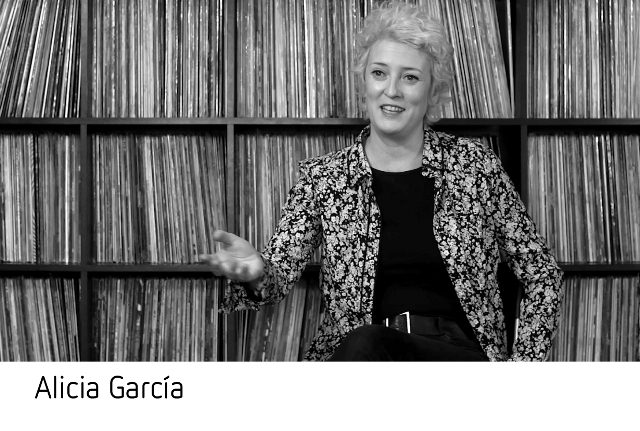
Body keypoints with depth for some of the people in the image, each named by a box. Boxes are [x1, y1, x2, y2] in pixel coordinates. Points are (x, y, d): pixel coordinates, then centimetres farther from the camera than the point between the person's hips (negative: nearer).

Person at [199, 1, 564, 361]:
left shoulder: (474, 165, 6)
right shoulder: (323, 178, 8)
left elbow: (544, 276, 11)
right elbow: (281, 273, -1)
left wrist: (522, 364, -1)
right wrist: (255, 274, -26)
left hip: (460, 352, -1)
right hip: (351, 358, 1)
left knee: (367, 345, -35)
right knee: (363, 343, -36)